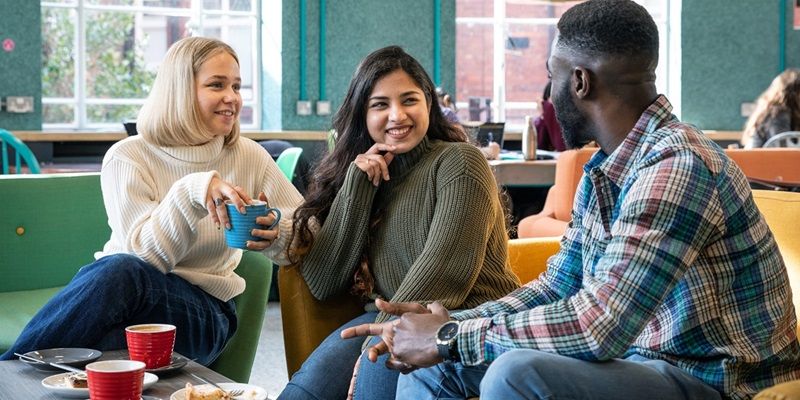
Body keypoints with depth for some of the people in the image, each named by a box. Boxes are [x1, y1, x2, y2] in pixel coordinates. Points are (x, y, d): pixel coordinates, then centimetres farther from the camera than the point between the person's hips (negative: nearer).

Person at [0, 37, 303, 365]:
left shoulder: (249, 157, 5)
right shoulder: (128, 157, -2)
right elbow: (145, 254, -14)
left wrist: (277, 233, -16)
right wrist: (191, 191, -30)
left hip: (202, 309, 1)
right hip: (115, 284, 0)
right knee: (119, 268, -40)